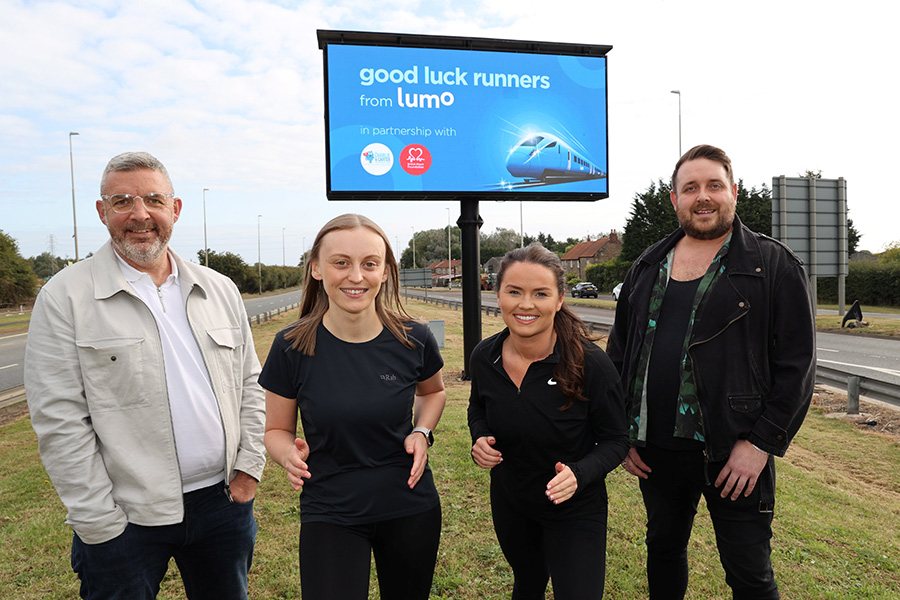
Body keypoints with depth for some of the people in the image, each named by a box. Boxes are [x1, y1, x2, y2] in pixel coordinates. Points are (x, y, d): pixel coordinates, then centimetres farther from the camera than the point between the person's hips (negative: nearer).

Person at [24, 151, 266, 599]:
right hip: (126, 519, -3)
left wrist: (250, 466, 1)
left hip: (224, 500, 4)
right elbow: (59, 422, -9)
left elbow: (249, 385, 9)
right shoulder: (66, 297, -6)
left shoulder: (219, 290, 5)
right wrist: (100, 525, -10)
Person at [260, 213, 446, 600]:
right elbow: (276, 430, -1)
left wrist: (422, 432, -8)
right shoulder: (292, 347, -14)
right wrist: (290, 455, -22)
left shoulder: (413, 339, -11)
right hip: (330, 513, -1)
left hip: (411, 506, 2)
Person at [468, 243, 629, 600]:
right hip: (509, 503, 4)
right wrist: (480, 438, -14)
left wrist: (579, 474, -32)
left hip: (575, 512, -4)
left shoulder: (590, 363, -26)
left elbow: (615, 440, -14)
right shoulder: (484, 356, -15)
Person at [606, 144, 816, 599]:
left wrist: (760, 443, -14)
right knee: (663, 549, 21)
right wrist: (621, 432, 5)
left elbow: (796, 364, -7)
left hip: (734, 456, -4)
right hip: (655, 450, 4)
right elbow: (618, 353, 11)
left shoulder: (774, 266, -4)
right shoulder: (646, 268, 8)